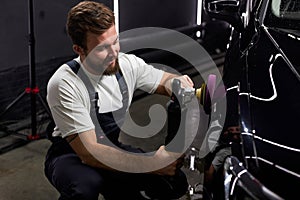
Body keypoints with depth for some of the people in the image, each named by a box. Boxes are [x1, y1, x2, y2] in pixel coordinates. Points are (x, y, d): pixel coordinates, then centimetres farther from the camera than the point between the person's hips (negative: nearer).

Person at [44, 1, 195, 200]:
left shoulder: (128, 64, -11)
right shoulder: (64, 84, -28)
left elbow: (164, 80, 9)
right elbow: (89, 152, -32)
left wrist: (178, 83, -18)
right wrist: (153, 163, -38)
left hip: (114, 148, 6)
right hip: (72, 155, -5)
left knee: (176, 183, -14)